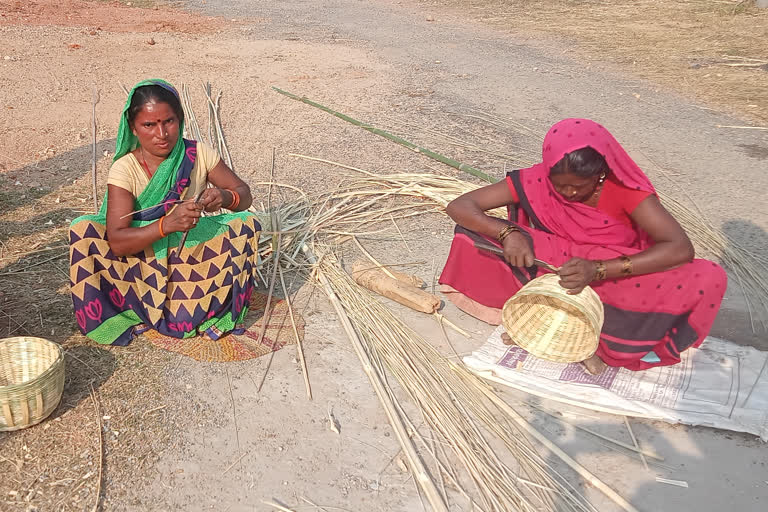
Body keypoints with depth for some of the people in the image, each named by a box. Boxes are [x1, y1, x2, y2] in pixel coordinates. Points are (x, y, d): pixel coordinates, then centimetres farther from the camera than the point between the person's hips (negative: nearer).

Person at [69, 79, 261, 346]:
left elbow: (244, 194, -4)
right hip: (140, 265, -1)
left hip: (192, 258, 2)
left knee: (246, 224, -20)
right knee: (83, 231, -23)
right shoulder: (125, 169, -16)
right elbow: (117, 242, -25)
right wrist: (167, 224, -43)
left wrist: (226, 197, -29)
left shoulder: (199, 154, -9)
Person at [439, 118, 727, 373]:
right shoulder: (537, 181, -17)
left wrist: (598, 269, -40)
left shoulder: (625, 189, -22)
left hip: (617, 277, 0)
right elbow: (459, 206, -16)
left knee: (708, 280, -28)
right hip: (554, 272, 1)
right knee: (474, 232, -19)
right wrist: (507, 232, -36)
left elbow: (681, 247, -30)